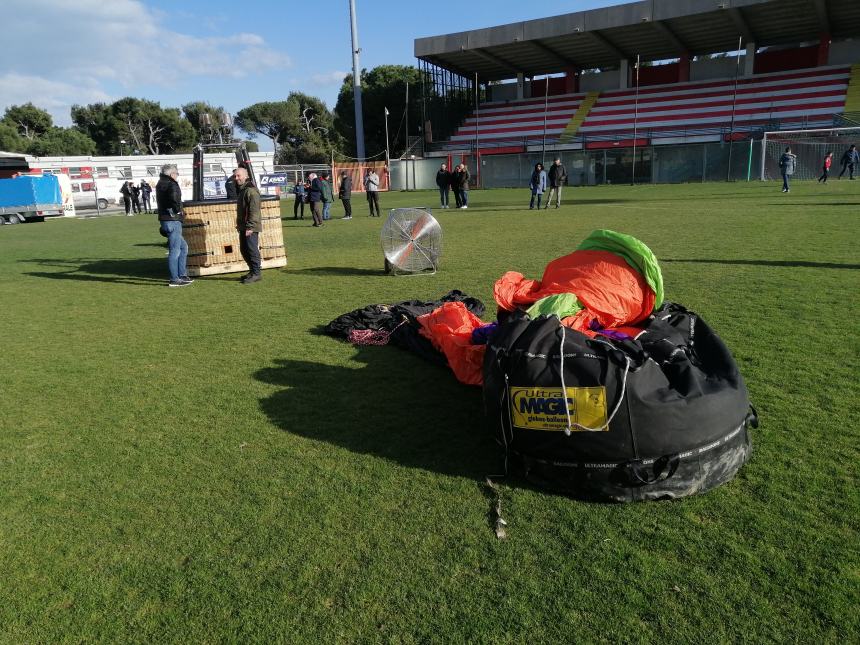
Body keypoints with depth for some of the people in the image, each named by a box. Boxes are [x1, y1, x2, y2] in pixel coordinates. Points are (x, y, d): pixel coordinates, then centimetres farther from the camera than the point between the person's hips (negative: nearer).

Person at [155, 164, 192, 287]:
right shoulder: (172, 185, -12)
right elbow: (173, 198, -31)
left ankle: (182, 275, 20)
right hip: (173, 221, -10)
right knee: (175, 250, -5)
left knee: (183, 246, 18)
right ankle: (174, 280, -1)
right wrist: (179, 210, -15)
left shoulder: (160, 184, 18)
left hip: (164, 220, 10)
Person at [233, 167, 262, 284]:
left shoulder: (251, 190, -14)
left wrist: (250, 227, -23)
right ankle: (252, 271, 24)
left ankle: (256, 274, 0)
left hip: (250, 228, -10)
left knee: (252, 250, -6)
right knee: (244, 250, 14)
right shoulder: (241, 190, 18)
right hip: (243, 227, 10)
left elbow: (254, 210, -21)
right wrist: (239, 225, 20)